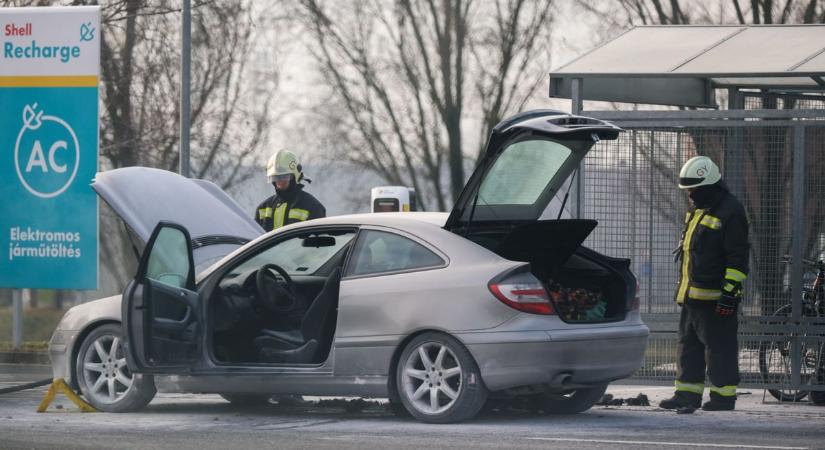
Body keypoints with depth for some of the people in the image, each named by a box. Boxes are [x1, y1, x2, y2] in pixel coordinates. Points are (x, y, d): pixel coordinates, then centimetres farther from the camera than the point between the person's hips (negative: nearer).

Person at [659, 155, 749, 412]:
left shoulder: (730, 212, -12)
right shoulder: (698, 211, 18)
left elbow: (737, 257, -16)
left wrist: (730, 290, -21)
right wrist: (684, 287, 26)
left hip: (715, 297, -10)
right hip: (692, 293, 10)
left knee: (719, 345, -5)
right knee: (689, 344, 11)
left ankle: (724, 395, 0)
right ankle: (687, 394, 15)